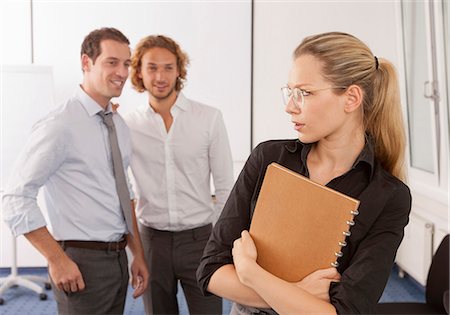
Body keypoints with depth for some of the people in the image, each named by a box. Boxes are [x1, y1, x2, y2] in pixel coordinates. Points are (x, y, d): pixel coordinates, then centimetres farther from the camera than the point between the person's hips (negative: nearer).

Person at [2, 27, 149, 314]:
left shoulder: (120, 125, 7)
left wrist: (139, 255, 11)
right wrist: (58, 261, -16)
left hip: (118, 258, 7)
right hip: (83, 263, -7)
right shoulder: (61, 126, -16)